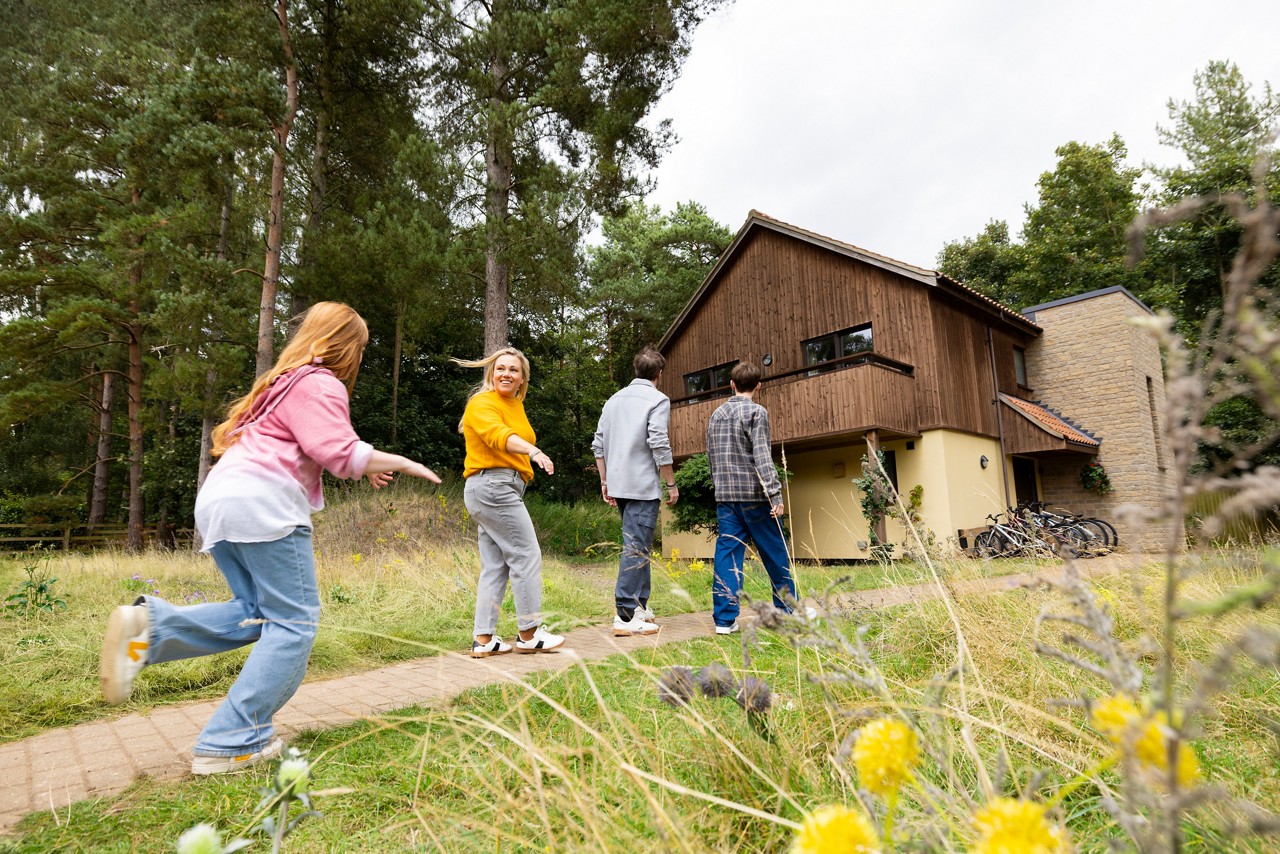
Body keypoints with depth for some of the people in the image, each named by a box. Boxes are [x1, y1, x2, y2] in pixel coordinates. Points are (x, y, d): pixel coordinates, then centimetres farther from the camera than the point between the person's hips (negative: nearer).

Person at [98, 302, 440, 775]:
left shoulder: (284, 380, 26)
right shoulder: (321, 384, -4)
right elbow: (341, 453, -15)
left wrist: (361, 465, 24)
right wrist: (402, 463, -3)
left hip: (219, 501, 10)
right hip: (262, 504, -10)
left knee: (257, 613, 16)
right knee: (293, 622, -3)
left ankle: (150, 625, -3)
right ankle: (232, 744, -5)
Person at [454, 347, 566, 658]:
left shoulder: (516, 405, 21)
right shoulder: (483, 403, -10)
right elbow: (499, 435, -30)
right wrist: (533, 451, -46)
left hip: (503, 489, 10)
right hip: (493, 484, -10)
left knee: (495, 565, 8)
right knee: (526, 556, -7)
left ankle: (483, 639, 12)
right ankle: (529, 634, 1)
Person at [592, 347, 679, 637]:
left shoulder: (614, 400, 15)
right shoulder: (657, 400, -5)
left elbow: (598, 445, 13)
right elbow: (659, 445, -15)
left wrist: (605, 482, 18)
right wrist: (671, 484, -6)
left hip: (619, 485, 7)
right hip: (643, 485, -7)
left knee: (638, 545, 18)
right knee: (637, 549, -5)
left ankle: (640, 607, 23)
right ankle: (626, 617, -5)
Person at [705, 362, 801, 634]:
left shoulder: (716, 415, 13)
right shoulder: (757, 412, -6)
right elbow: (762, 456, -15)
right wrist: (775, 494, -17)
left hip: (725, 497, 5)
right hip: (754, 495, -5)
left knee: (727, 554, 3)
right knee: (776, 555, 9)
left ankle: (724, 619, 0)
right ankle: (789, 610, 20)